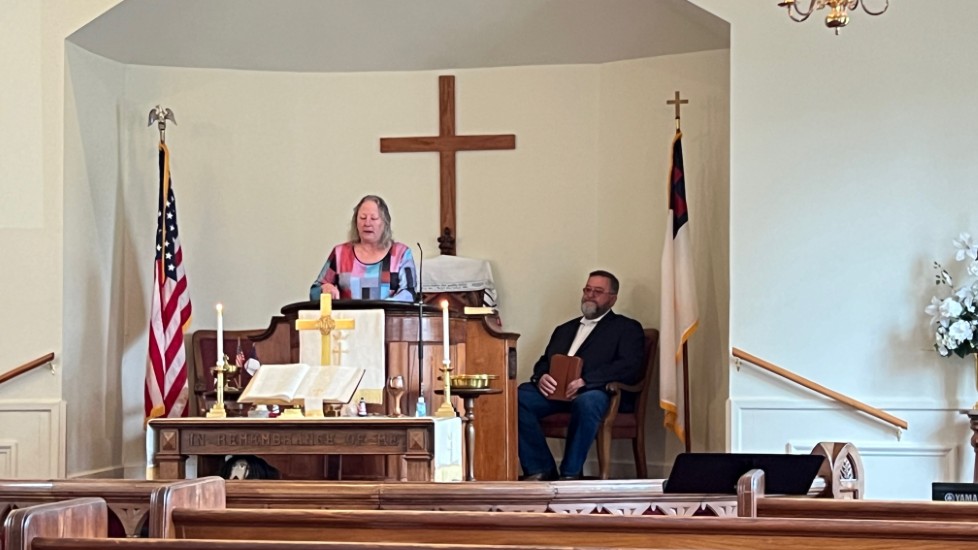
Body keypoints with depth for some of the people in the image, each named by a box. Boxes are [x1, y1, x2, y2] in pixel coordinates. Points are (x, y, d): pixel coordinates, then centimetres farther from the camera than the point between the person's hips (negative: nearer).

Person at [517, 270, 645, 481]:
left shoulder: (627, 328, 13)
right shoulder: (564, 329, 32)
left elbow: (631, 367, -4)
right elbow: (544, 361, 23)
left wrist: (585, 381, -18)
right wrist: (541, 377, -5)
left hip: (597, 392, -5)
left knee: (587, 402, -41)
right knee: (517, 397, -24)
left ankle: (570, 473, -26)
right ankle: (540, 470, -18)